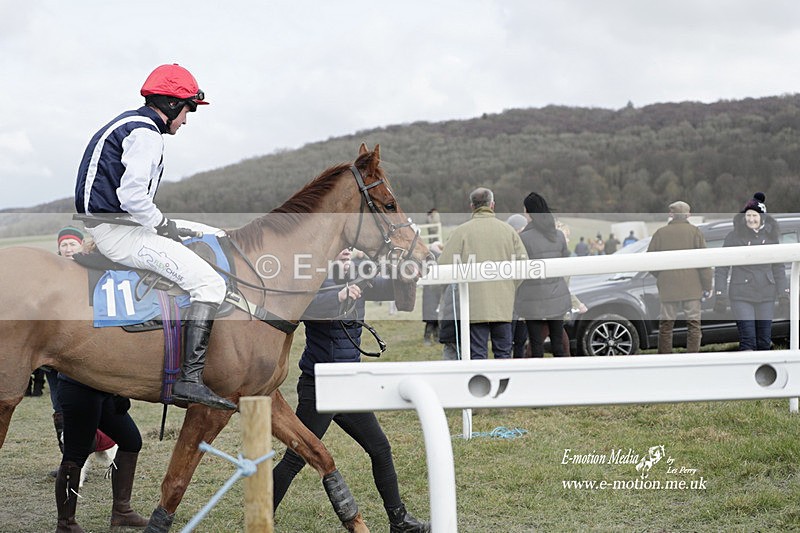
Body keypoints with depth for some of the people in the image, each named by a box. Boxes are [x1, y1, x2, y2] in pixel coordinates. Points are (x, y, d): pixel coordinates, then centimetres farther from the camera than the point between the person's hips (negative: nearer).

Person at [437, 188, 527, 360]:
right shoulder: (508, 230, 5)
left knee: (478, 354, 0)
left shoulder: (461, 231, -4)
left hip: (475, 305, -3)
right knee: (503, 353, 10)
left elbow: (444, 266, -6)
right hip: (504, 306, 3)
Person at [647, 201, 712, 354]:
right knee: (693, 324, 5)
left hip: (668, 288, 1)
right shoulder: (695, 232, -1)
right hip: (691, 288, -1)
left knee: (665, 325, 8)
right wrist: (707, 286, 2)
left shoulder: (660, 233, 2)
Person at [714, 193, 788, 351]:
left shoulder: (772, 237, 5)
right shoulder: (734, 237, -5)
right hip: (741, 296, -3)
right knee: (748, 340, -12)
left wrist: (784, 293, 8)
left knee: (765, 342, 7)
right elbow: (721, 268, -2)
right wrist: (720, 295, -8)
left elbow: (778, 268, 13)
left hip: (766, 296, 3)